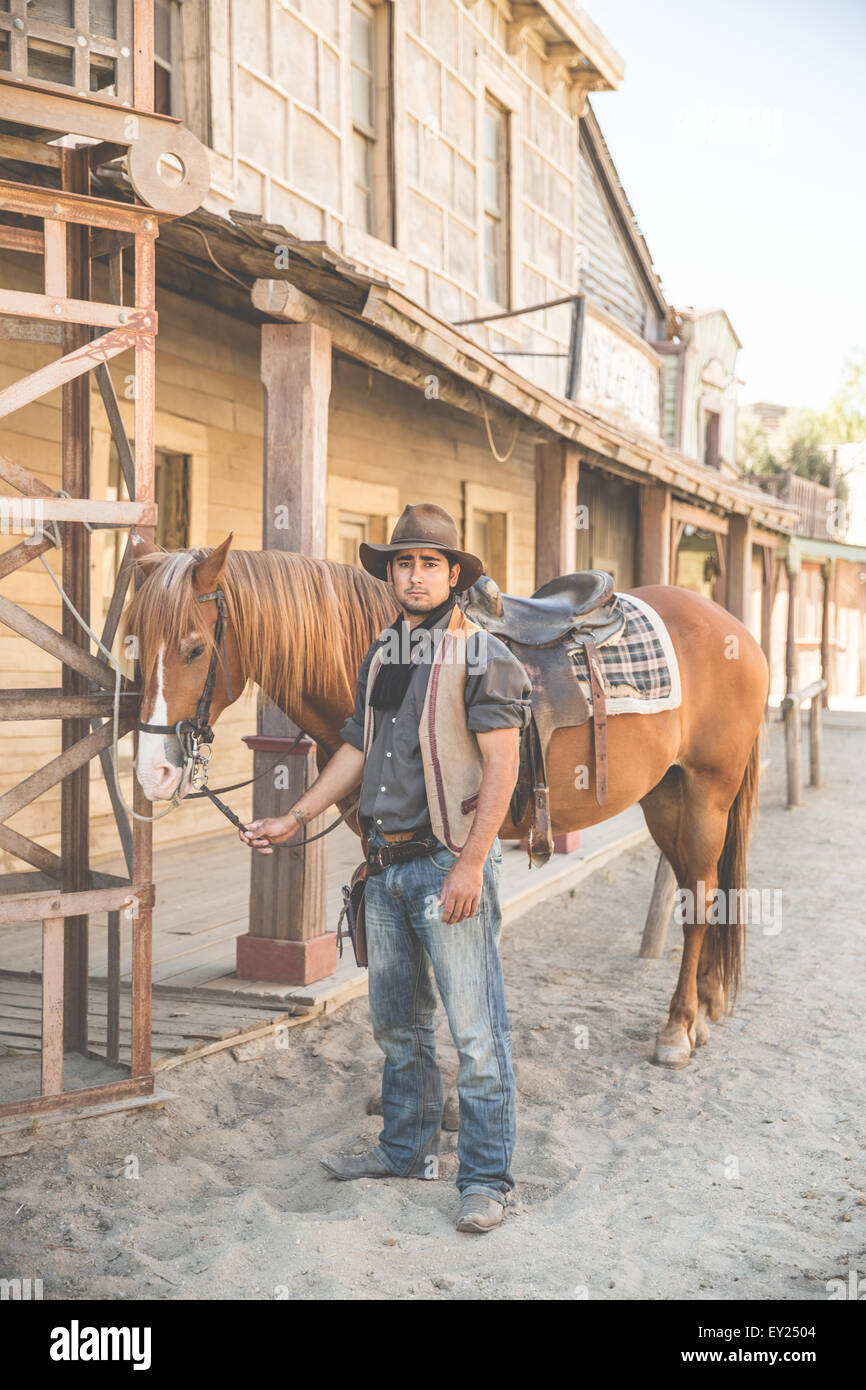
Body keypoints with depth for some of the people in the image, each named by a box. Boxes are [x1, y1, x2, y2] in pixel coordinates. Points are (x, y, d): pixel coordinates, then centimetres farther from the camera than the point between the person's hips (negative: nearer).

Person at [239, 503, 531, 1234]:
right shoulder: (382, 656, 12)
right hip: (387, 864, 8)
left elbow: (502, 766, -14)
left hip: (449, 863, -7)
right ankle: (408, 1150, 33)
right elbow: (358, 750, 20)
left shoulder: (484, 655, -9)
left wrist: (471, 865, -20)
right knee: (397, 1022, 17)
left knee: (475, 1030, -2)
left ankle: (486, 1178, 9)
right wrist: (293, 818, 16)